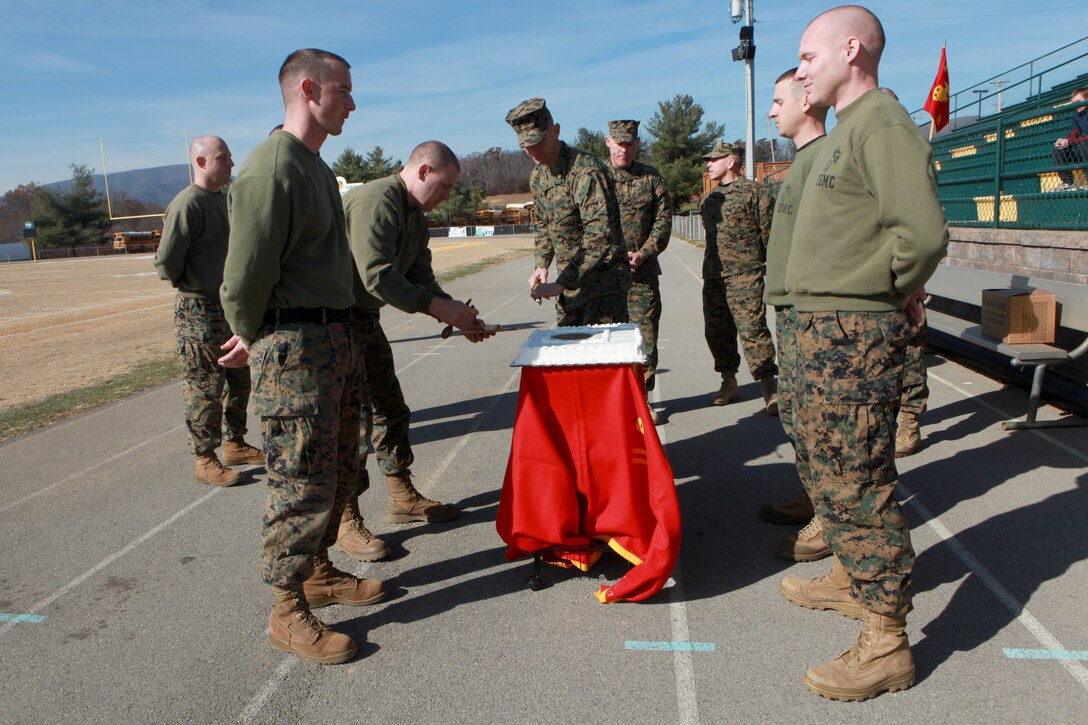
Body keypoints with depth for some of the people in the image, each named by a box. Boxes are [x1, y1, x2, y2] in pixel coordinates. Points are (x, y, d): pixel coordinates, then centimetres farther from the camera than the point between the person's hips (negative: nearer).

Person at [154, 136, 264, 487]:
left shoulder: (226, 197, 11)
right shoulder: (187, 204, -18)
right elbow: (166, 261, -21)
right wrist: (191, 286, -5)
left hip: (233, 306, 9)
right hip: (200, 312, -9)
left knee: (239, 380, 17)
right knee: (205, 388, -1)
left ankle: (235, 445, 30)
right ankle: (205, 461, 9)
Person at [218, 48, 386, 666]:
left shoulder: (316, 167, 15)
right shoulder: (272, 169, -17)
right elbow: (244, 279, -17)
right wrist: (255, 343, -1)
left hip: (337, 338, 10)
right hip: (294, 346, -9)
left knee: (340, 469, 18)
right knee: (303, 482, -1)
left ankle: (318, 573, 36)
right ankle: (288, 612, 15)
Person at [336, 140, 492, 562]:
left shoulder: (416, 219, 11)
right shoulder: (375, 202, -21)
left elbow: (422, 281, 12)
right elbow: (377, 278, -28)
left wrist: (458, 316, -3)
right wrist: (440, 308, -24)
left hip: (365, 320, 10)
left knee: (390, 411, 15)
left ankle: (403, 499, 28)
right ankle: (346, 522, 4)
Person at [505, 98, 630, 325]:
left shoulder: (586, 171, -21)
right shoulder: (537, 176, 7)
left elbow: (601, 238, -29)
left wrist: (561, 285, -31)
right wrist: (541, 265, 4)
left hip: (604, 281, -8)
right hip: (571, 282, 8)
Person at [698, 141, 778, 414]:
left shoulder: (754, 192, -3)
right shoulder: (709, 198, 18)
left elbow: (768, 232, -4)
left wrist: (770, 267, -5)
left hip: (745, 276, -7)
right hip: (713, 276, 7)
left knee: (752, 329, -12)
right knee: (716, 330, 9)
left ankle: (769, 389, -8)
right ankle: (729, 383, 22)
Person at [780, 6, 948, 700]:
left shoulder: (883, 125, -14)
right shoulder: (844, 132, 18)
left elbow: (924, 232, -26)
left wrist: (890, 293, -10)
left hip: (855, 335, -10)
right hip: (823, 329, 10)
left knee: (859, 483, -5)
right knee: (829, 468, 21)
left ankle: (886, 644, 7)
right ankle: (854, 581, 39)